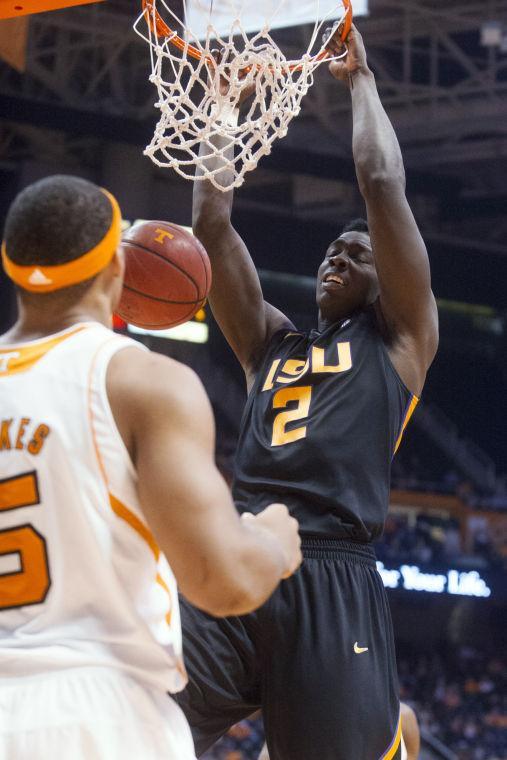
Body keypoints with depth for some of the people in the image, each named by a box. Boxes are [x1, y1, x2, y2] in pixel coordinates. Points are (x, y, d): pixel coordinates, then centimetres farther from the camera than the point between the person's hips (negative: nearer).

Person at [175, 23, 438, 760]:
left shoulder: (399, 336, 16)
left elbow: (382, 183, 10)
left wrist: (360, 77, 21)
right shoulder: (270, 343, 28)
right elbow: (212, 223, 24)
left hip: (332, 584, -4)